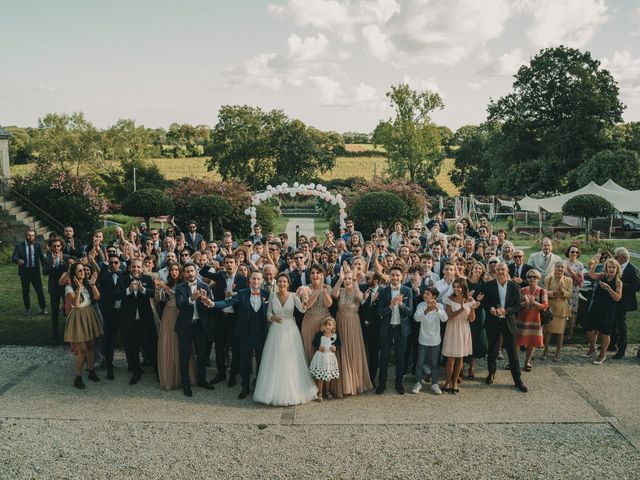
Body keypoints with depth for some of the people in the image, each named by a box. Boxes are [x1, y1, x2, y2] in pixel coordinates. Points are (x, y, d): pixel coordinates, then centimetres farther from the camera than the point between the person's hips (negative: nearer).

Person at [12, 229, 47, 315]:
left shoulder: (37, 245, 1)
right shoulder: (19, 246, -4)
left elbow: (42, 257, 0)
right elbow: (13, 258, -11)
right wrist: (18, 260, -35)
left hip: (35, 271, 0)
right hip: (24, 271, 0)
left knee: (40, 290, 0)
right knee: (25, 291, 9)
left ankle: (43, 308, 8)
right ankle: (27, 308, 24)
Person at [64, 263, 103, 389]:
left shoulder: (88, 284, 5)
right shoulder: (69, 287, -11)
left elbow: (97, 297, -7)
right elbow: (76, 303, -23)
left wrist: (93, 285, -15)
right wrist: (78, 288, -27)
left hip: (90, 316, 5)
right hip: (78, 317, -5)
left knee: (91, 346, 11)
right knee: (81, 348, -5)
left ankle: (92, 372, 26)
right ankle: (78, 378, 4)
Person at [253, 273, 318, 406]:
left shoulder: (293, 296, -4)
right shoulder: (272, 296, 2)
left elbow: (302, 309, -19)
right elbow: (268, 314, 7)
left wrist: (304, 300, -40)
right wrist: (273, 317, -15)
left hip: (290, 331, -1)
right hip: (276, 331, 1)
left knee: (292, 361, 0)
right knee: (275, 361, 3)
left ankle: (293, 392, 12)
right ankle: (275, 391, 13)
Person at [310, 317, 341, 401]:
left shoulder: (335, 335, -3)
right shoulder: (319, 335, -9)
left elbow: (338, 344, 11)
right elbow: (314, 343, 0)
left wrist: (335, 348, -8)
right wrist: (318, 347, -17)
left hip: (330, 357, 2)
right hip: (320, 356, -2)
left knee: (330, 376, 11)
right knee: (320, 376, 0)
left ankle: (327, 391, 31)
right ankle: (320, 393, 13)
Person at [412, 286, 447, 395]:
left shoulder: (439, 306, -8)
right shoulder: (421, 305, -9)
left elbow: (444, 319, -23)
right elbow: (416, 318, -25)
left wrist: (437, 308, -39)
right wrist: (426, 311, -44)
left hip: (435, 340, 0)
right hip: (423, 339, 0)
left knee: (435, 363, 11)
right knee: (420, 362, 6)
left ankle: (434, 384, 23)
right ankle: (418, 383, 20)